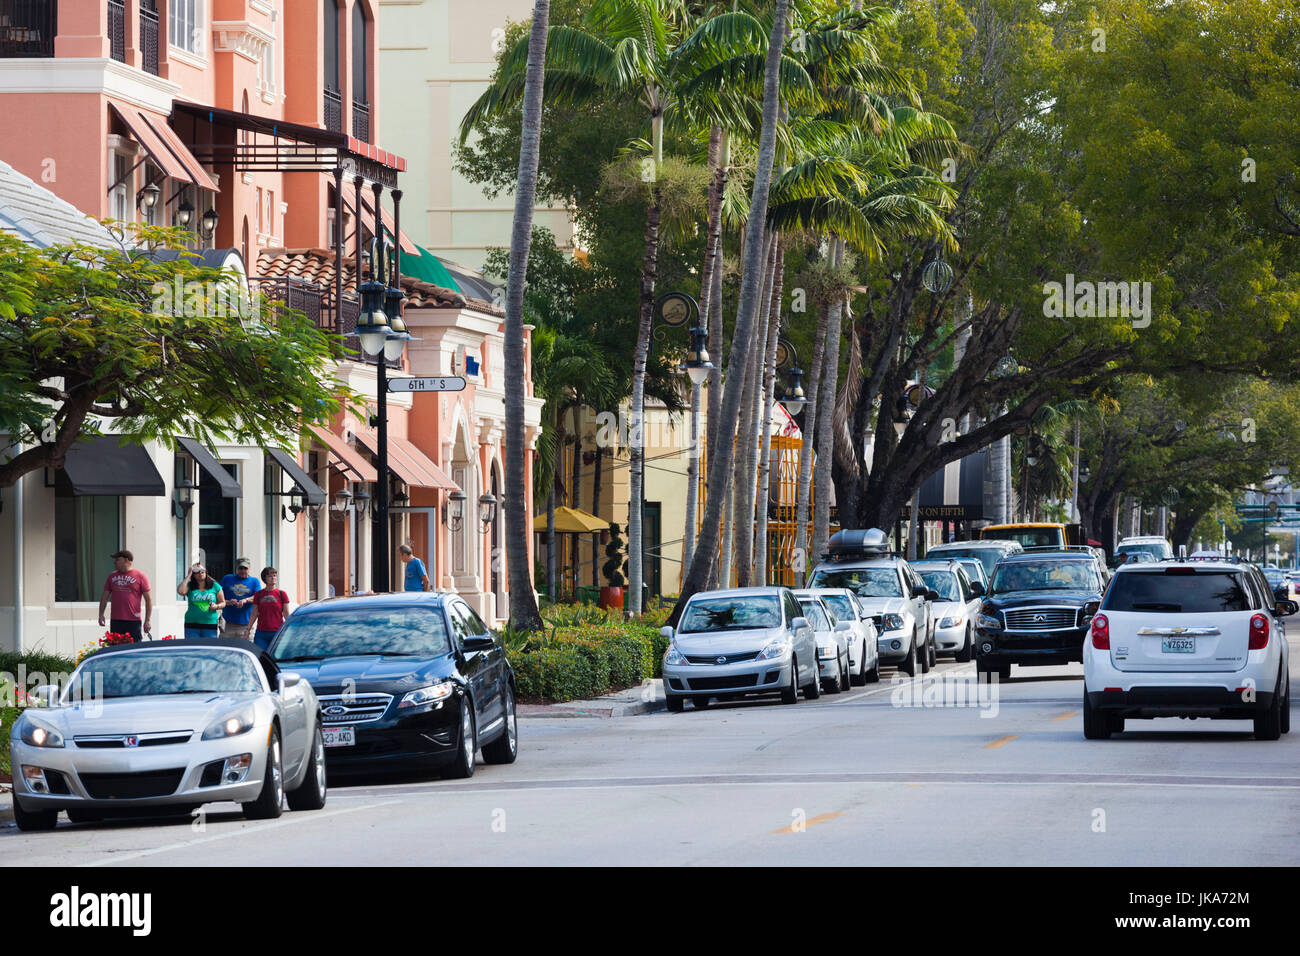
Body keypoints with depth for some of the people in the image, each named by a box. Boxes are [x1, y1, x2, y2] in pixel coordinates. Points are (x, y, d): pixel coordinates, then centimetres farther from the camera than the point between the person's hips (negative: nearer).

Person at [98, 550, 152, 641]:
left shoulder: (140, 576, -1)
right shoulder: (112, 576, 13)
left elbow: (148, 599, -1)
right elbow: (105, 597, 18)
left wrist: (147, 620, -6)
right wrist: (101, 614, 6)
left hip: (133, 622, -4)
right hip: (115, 621, 4)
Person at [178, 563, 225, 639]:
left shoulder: (215, 586, 7)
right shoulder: (189, 586, 5)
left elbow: (223, 603, 13)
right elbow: (180, 591, -17)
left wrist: (216, 606, -12)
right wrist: (188, 576, -7)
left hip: (210, 625, 0)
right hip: (192, 625, 0)